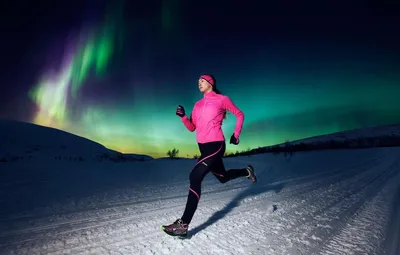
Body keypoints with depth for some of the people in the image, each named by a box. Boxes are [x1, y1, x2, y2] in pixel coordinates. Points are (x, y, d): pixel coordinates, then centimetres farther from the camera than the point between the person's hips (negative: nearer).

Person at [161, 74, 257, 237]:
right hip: (203, 147, 8)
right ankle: (247, 171, 52)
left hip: (216, 145, -8)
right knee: (223, 177, 22)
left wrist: (236, 134, 2)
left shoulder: (222, 99, -1)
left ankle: (183, 225, -24)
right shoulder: (198, 105, 15)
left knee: (195, 176, -23)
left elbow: (240, 115, 9)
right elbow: (192, 127, 13)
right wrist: (183, 116, -4)